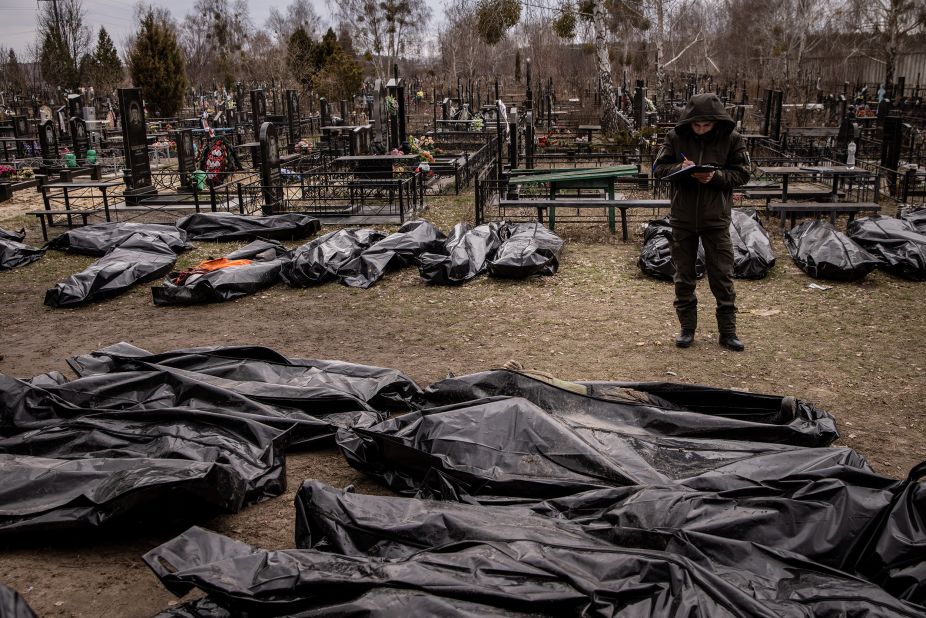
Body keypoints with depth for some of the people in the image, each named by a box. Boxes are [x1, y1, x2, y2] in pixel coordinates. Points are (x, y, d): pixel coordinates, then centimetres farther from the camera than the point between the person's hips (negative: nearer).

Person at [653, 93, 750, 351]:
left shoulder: (732, 138, -5)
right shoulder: (675, 136, -3)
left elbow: (742, 174, -3)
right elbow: (658, 168, -2)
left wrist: (716, 176, -20)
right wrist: (680, 168, -21)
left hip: (716, 219, -1)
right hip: (683, 218, 1)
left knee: (722, 277, 3)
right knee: (683, 276, 9)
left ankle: (728, 331, 13)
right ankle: (687, 328, 22)